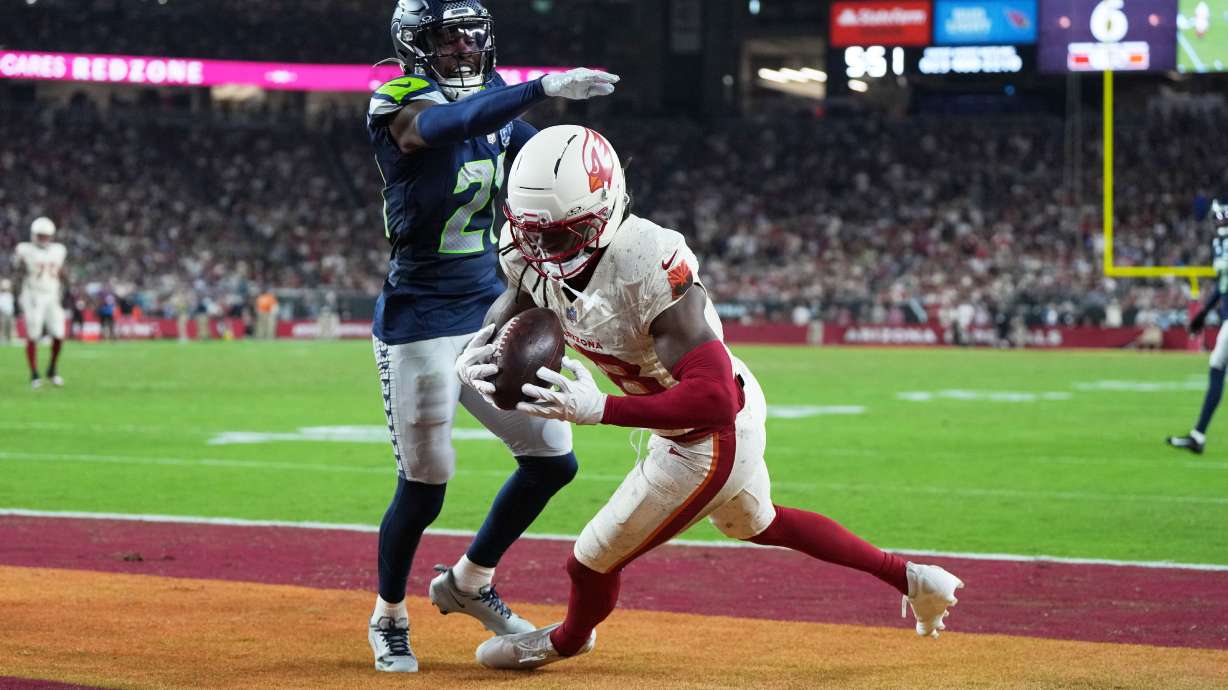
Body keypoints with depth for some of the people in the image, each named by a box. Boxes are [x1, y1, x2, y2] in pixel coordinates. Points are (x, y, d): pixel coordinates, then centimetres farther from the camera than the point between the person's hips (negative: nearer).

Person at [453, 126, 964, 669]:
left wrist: (599, 409, -49)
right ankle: (908, 578, 46)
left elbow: (715, 398, -43)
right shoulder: (532, 253, -16)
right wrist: (471, 358, -22)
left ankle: (570, 639, 46)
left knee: (593, 562, 10)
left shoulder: (647, 270, -39)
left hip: (711, 440, -9)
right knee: (758, 525, 34)